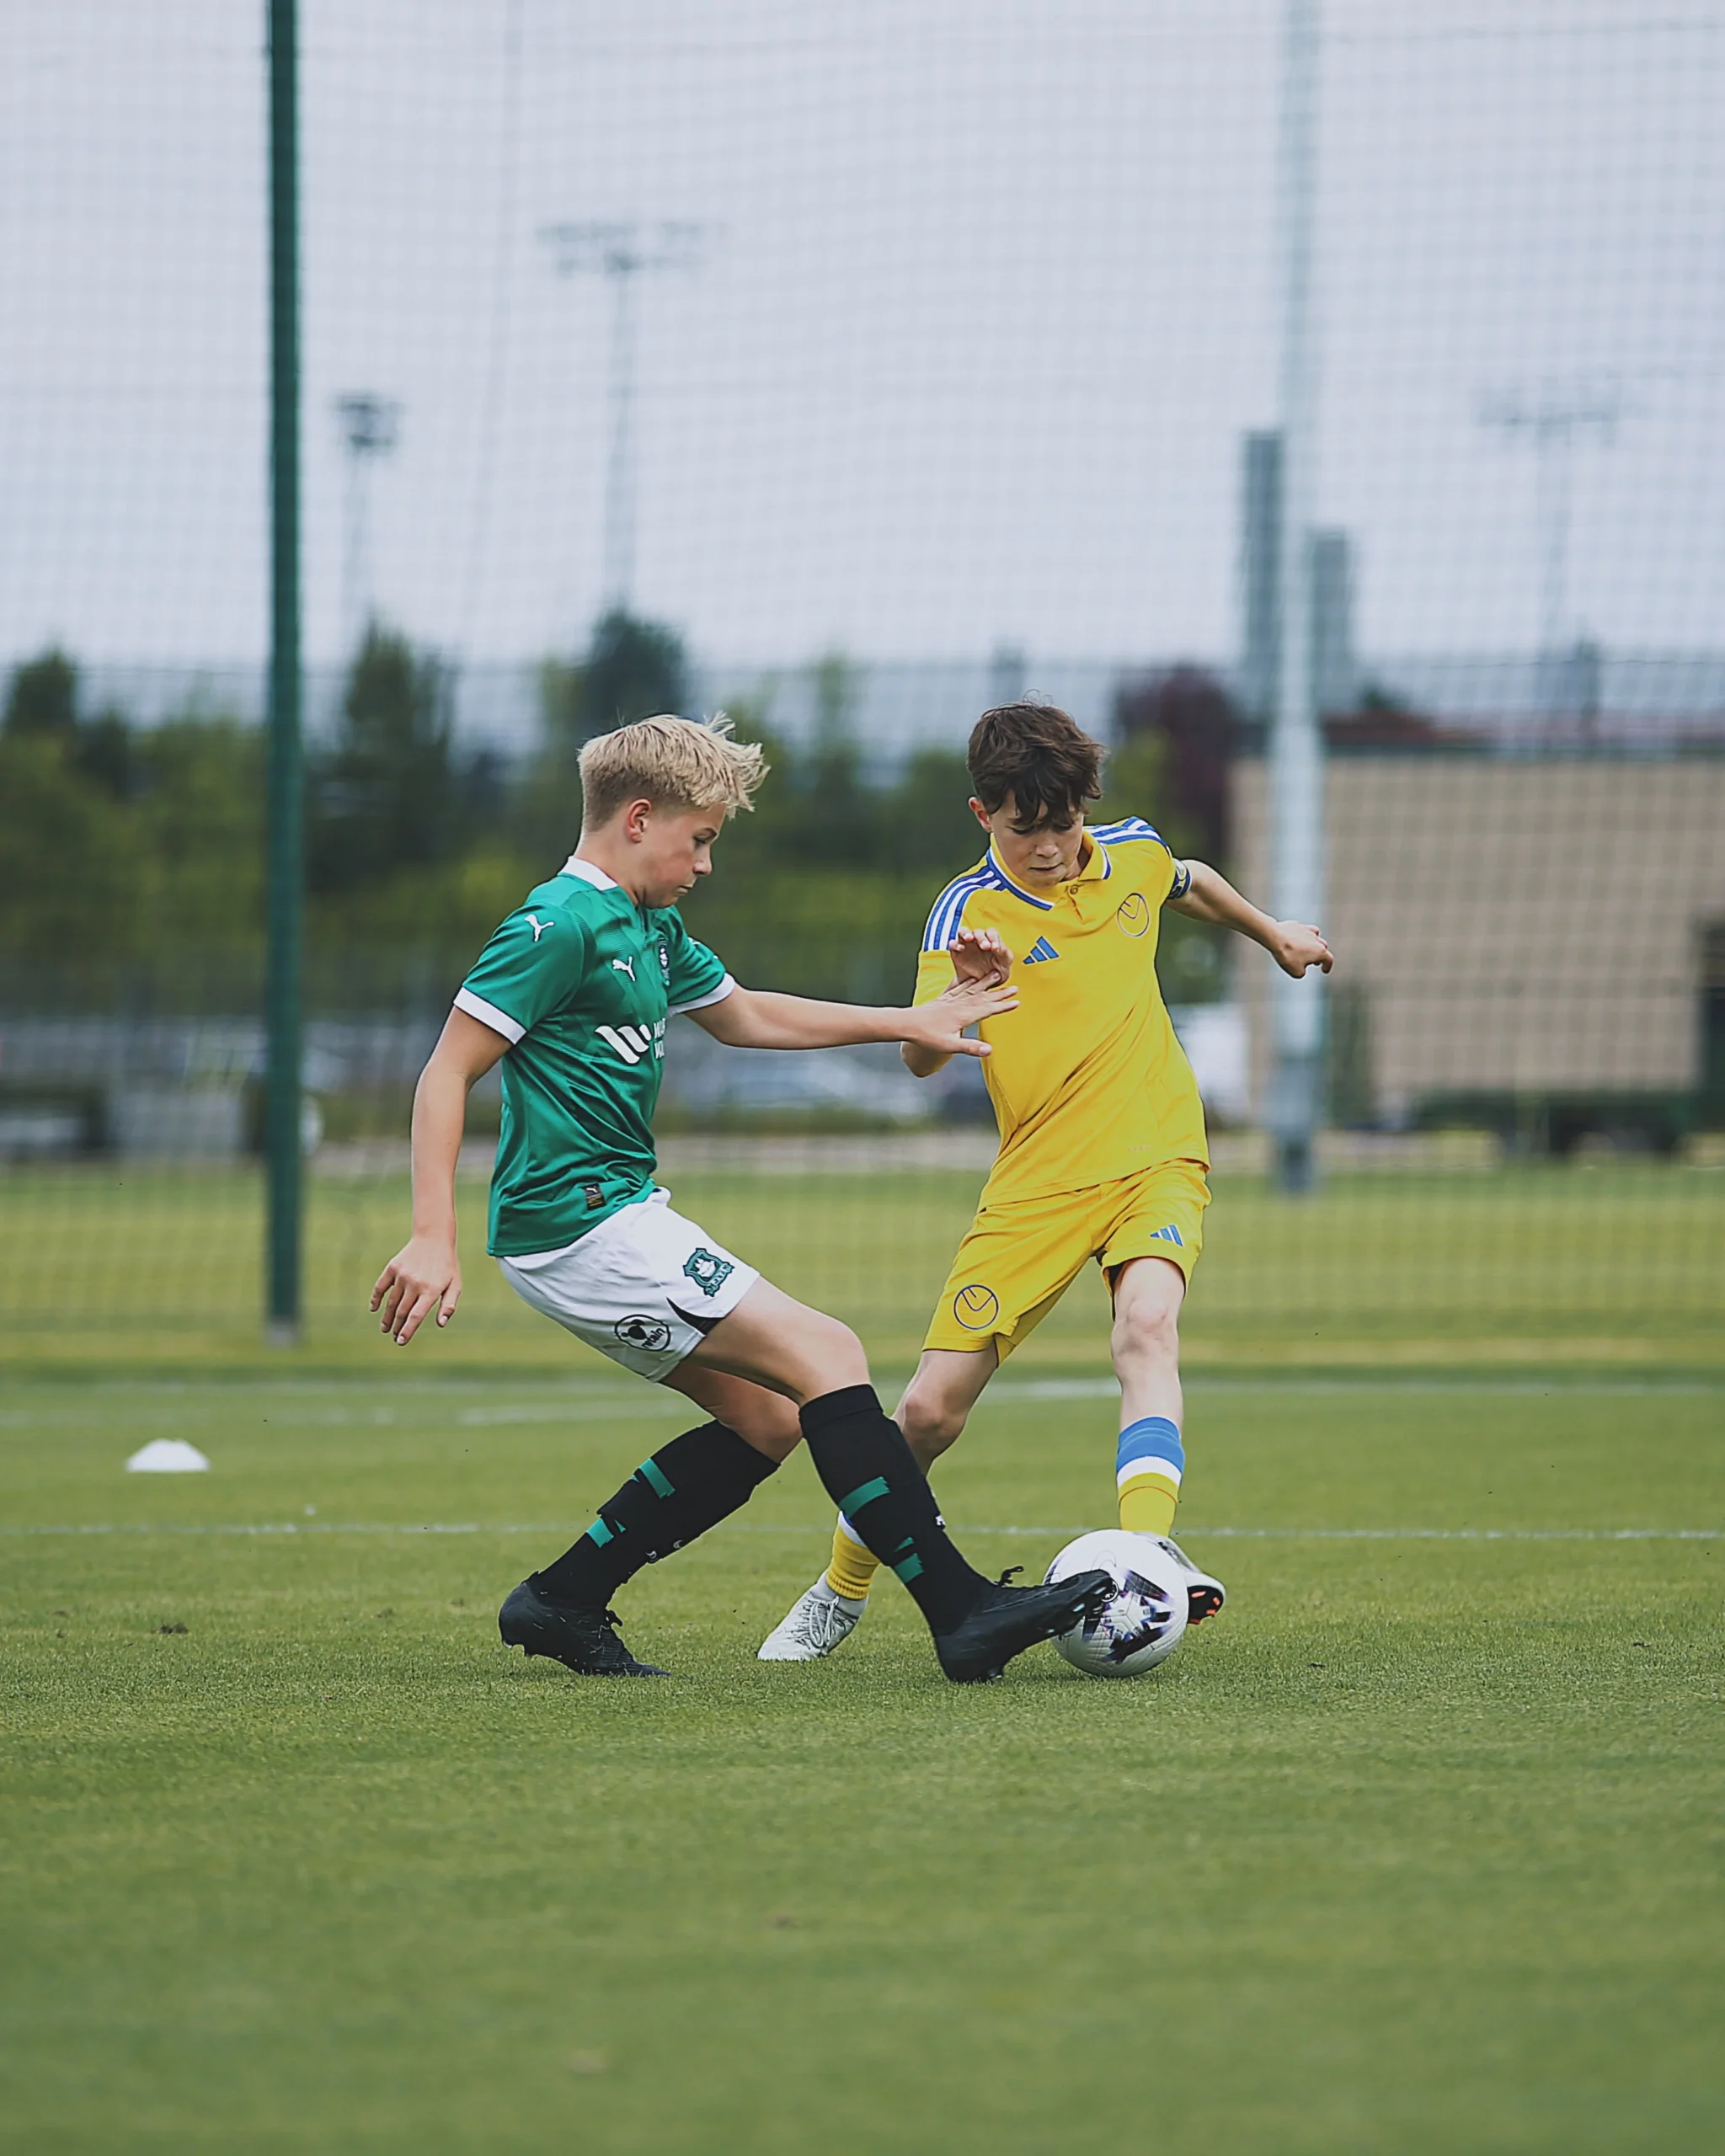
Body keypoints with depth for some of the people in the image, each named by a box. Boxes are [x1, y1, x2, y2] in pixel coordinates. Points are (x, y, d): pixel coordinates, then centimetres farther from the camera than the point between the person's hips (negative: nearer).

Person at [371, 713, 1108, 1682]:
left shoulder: (650, 929, 17)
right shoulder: (561, 925, -13)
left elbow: (744, 1015, 34)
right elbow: (448, 1072, -17)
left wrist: (909, 1023, 35)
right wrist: (434, 1238, -24)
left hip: (621, 1213, 11)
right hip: (582, 1222, -11)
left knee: (767, 1418, 9)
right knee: (826, 1355, -14)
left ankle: (562, 1601, 13)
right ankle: (963, 1611, -18)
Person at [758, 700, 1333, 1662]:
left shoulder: (1132, 853, 2)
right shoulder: (969, 909, -10)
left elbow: (1191, 883, 29)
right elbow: (920, 1057, -24)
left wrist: (1275, 933, 42)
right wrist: (960, 989, -44)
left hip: (1157, 1158, 1)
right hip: (1038, 1181, -1)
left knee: (1147, 1321, -31)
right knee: (932, 1409, -3)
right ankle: (843, 1591, 21)